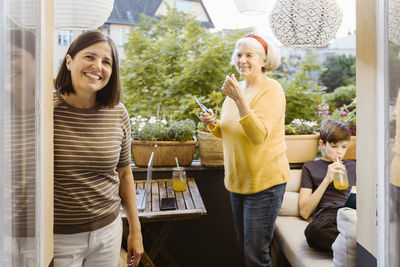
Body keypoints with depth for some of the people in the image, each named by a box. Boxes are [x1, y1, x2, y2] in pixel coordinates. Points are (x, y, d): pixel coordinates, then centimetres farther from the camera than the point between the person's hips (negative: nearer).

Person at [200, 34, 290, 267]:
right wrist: (213, 124, -2)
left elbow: (259, 136, -24)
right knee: (243, 248, 18)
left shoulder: (271, 90, -13)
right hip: (237, 181, 7)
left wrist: (240, 100, -30)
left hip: (265, 182, -7)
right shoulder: (237, 89, 9)